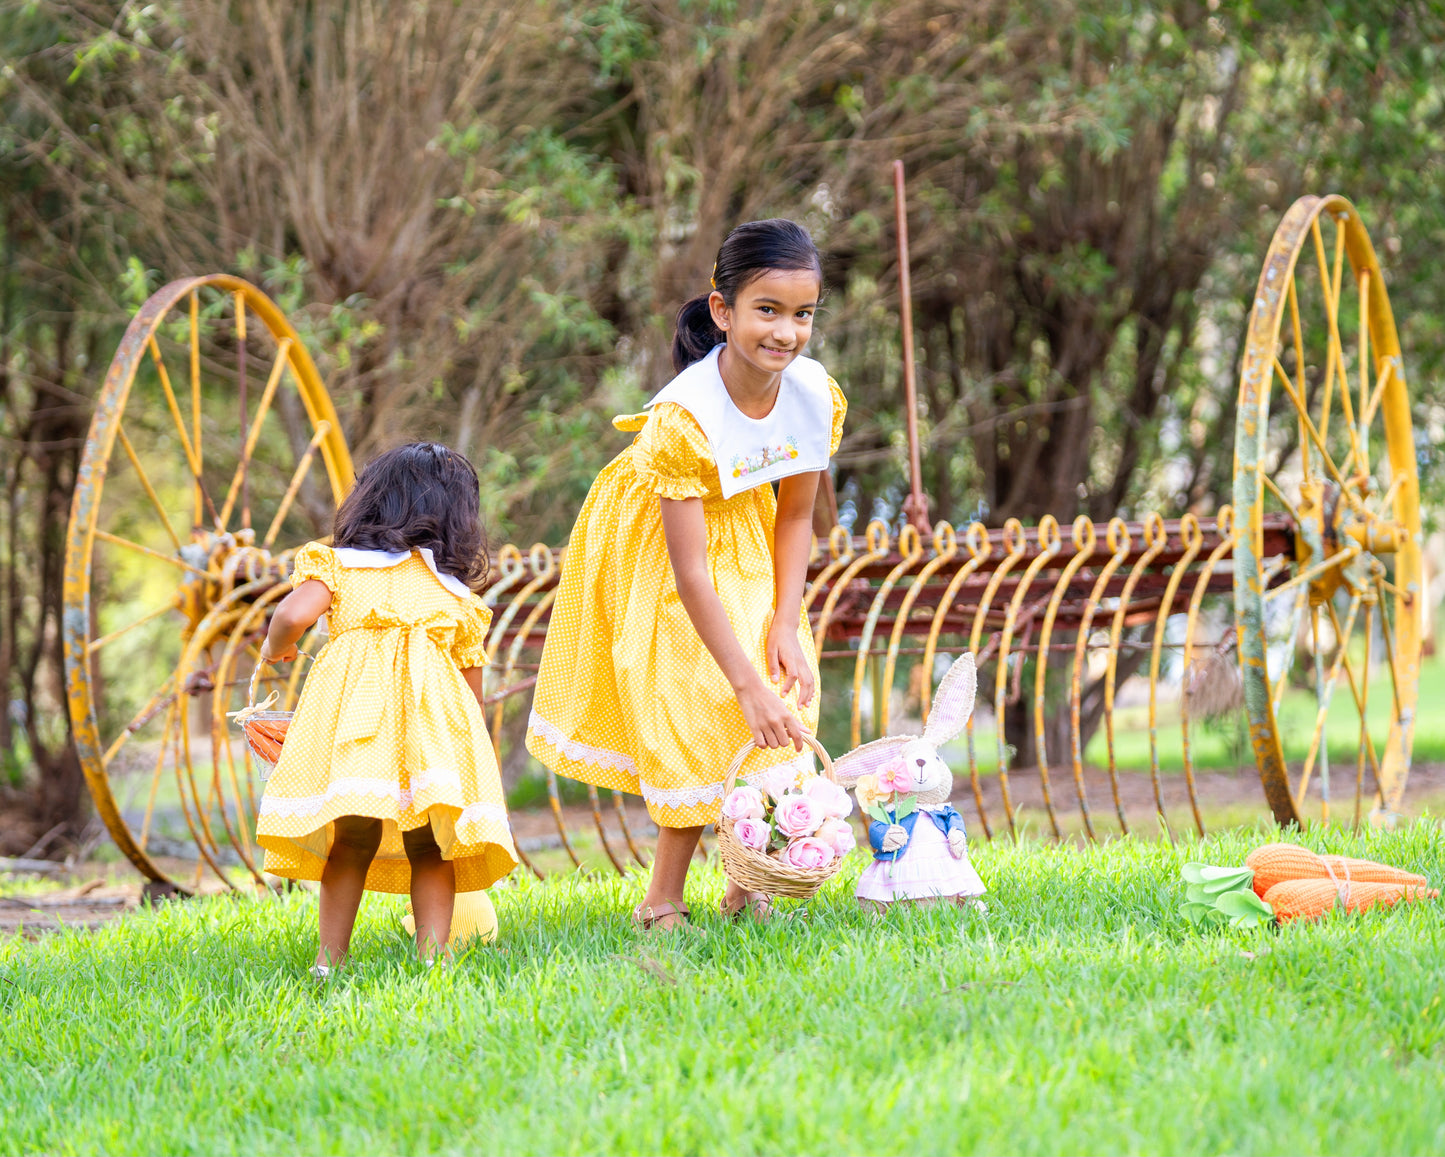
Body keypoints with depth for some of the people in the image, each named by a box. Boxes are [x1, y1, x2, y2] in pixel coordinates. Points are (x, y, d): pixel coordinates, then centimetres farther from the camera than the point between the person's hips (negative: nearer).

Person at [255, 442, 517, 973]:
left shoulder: (339, 565, 13)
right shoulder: (458, 596, 20)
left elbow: (294, 614, -4)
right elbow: (473, 687, 21)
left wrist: (275, 648, 18)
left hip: (353, 705, -2)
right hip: (436, 719, 2)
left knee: (351, 842, 1)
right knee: (429, 848, 9)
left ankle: (332, 956, 0)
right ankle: (432, 949, 0)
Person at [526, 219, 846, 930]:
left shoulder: (815, 395, -21)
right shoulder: (684, 417, -37)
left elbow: (795, 514, -4)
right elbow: (690, 570, -33)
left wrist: (786, 627, -13)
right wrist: (747, 686, -34)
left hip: (744, 534, 5)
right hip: (655, 541, -5)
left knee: (781, 699, -3)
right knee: (693, 714, -9)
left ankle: (746, 885, 9)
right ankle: (662, 903, 3)